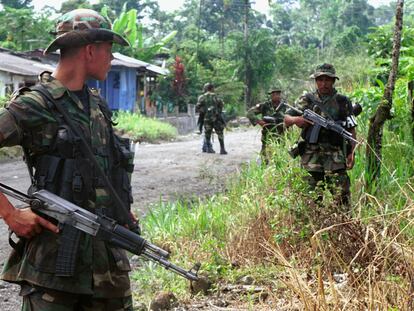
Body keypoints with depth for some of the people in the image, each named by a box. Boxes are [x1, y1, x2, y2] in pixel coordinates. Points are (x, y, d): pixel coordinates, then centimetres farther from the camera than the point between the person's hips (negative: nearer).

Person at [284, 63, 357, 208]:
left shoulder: (343, 102, 8)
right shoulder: (306, 100, 8)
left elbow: (351, 130, 9)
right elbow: (286, 120, 3)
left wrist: (351, 153, -1)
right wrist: (296, 119, -20)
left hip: (336, 156, -1)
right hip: (311, 156, 1)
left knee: (341, 196, -8)